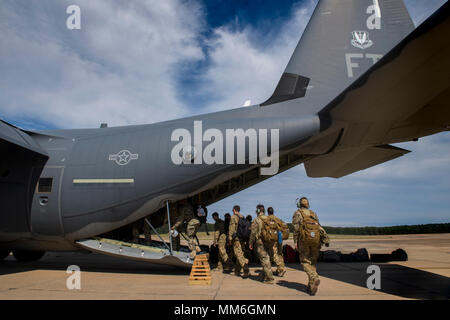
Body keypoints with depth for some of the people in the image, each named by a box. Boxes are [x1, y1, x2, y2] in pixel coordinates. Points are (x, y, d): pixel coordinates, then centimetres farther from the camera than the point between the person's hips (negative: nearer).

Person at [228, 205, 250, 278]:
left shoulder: (233, 217, -7)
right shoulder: (243, 218, 14)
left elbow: (231, 229, -12)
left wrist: (230, 239, -8)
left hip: (236, 239, -7)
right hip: (243, 239, 7)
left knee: (239, 255, -9)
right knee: (240, 254, 14)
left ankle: (247, 271, -21)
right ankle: (237, 271, 22)